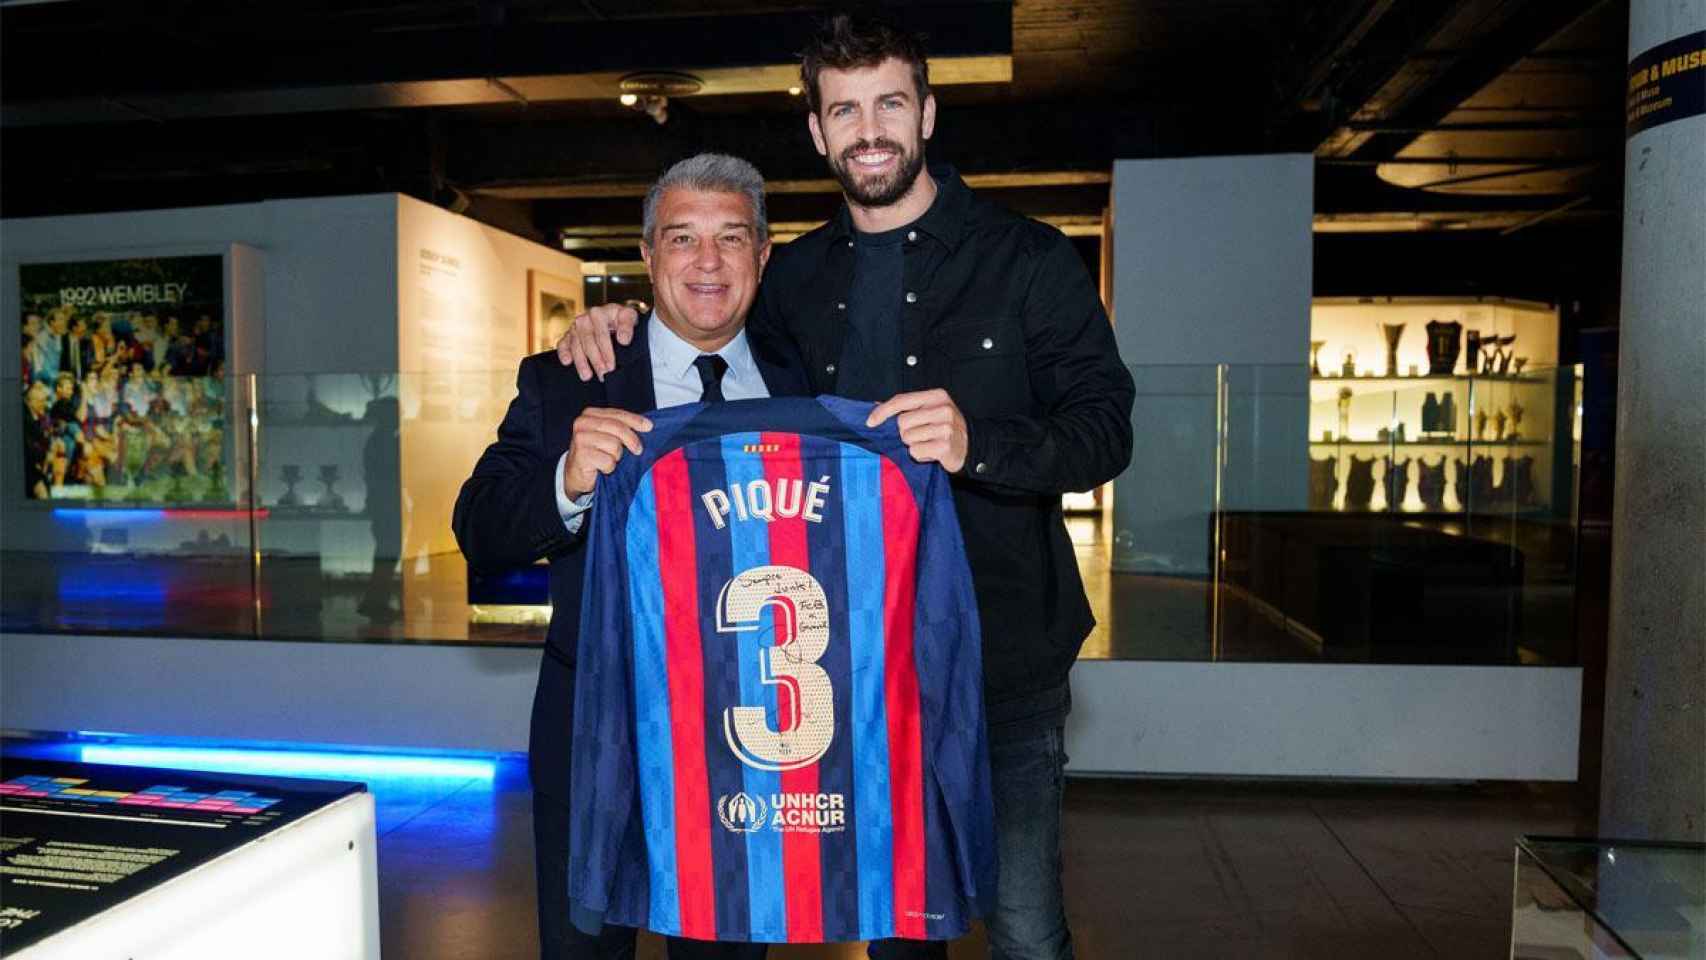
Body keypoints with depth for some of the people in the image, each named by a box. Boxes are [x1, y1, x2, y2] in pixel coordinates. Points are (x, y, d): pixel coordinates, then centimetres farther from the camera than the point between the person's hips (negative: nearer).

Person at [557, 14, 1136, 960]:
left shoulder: (1028, 260, -3)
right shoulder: (795, 278, 7)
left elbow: (1105, 428, -9)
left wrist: (978, 443, -28)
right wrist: (614, 320, 0)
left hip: (1003, 657, -3)